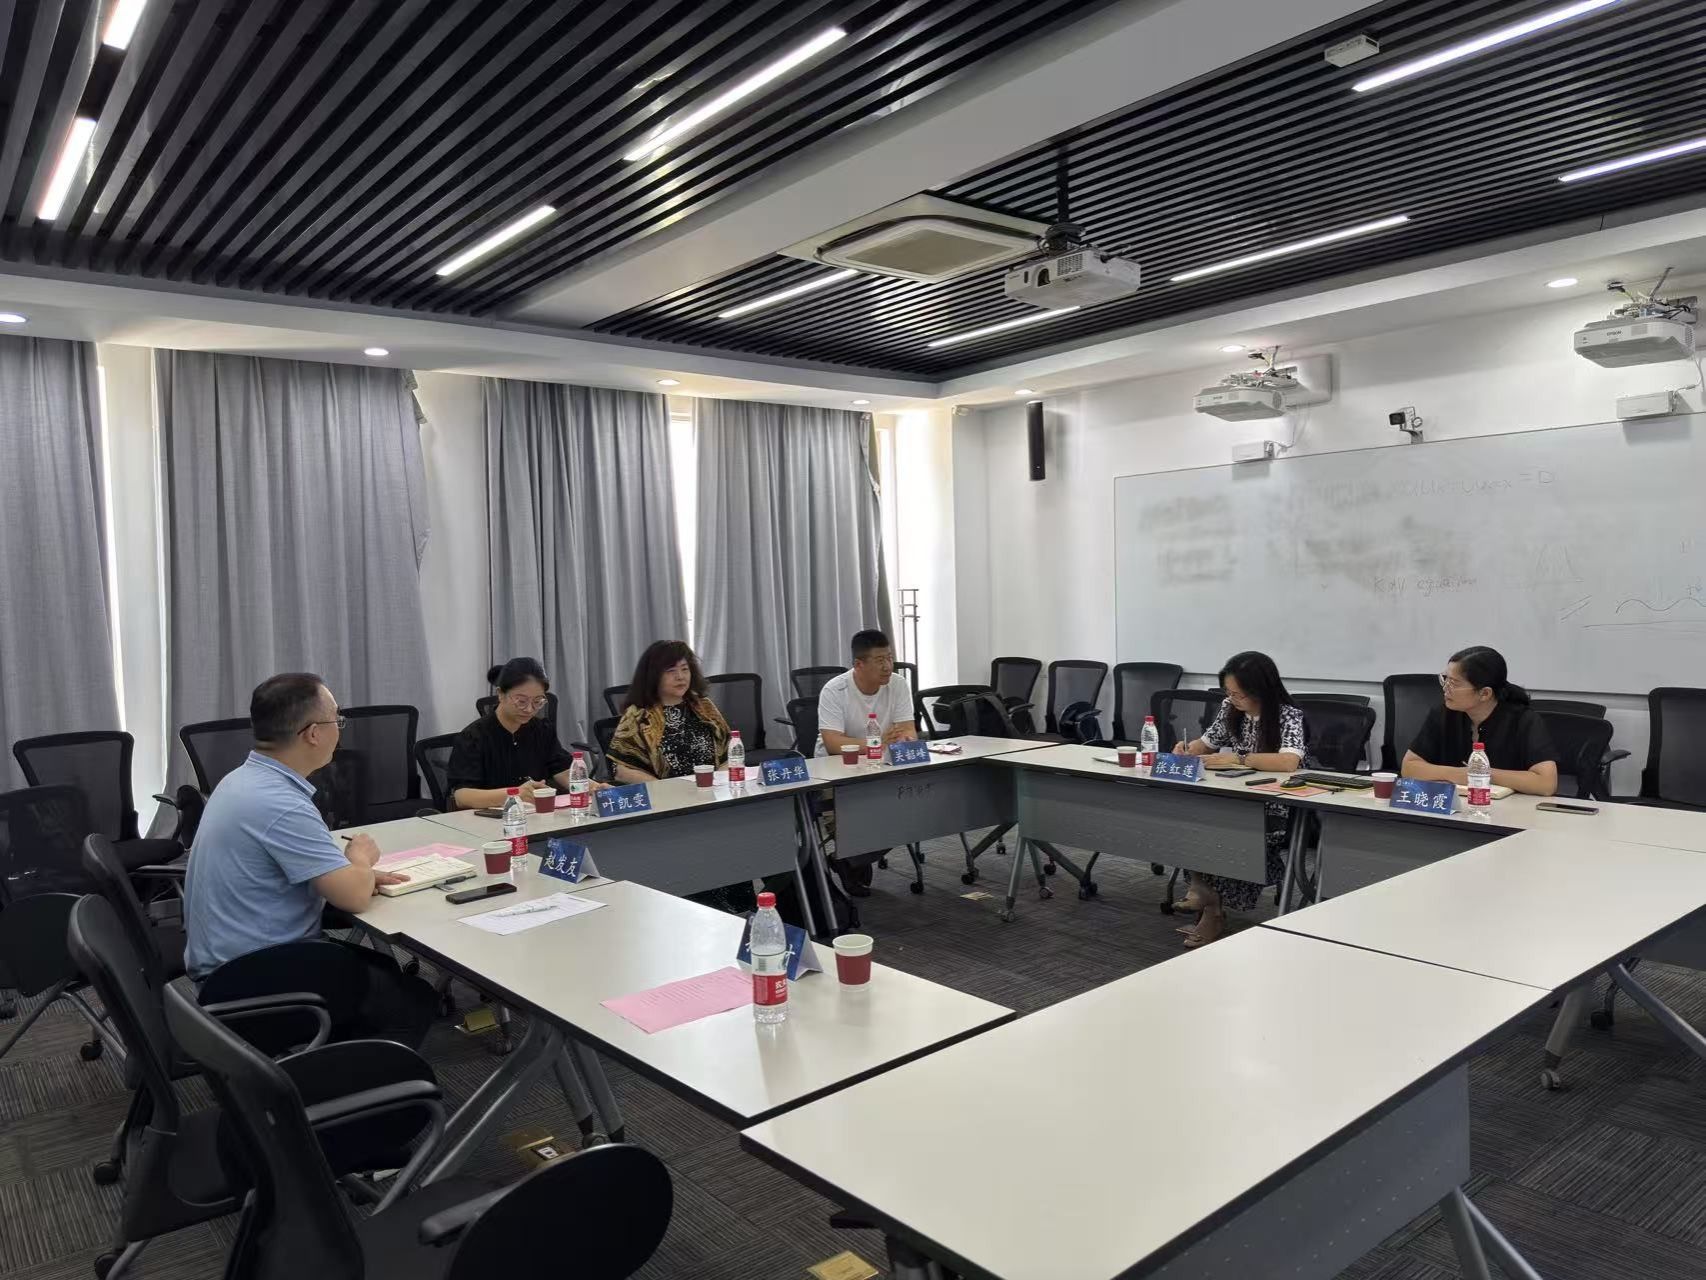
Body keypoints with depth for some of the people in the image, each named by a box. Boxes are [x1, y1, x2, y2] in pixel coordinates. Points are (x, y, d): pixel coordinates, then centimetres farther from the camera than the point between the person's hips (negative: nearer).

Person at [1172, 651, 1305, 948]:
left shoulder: (1288, 715, -14)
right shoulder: (1230, 709, 4)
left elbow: (1289, 762, -31)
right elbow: (1206, 743, 18)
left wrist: (1235, 758, -28)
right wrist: (1188, 749, -5)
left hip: (1273, 809, -5)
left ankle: (1213, 910, -6)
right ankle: (1203, 892, -14)